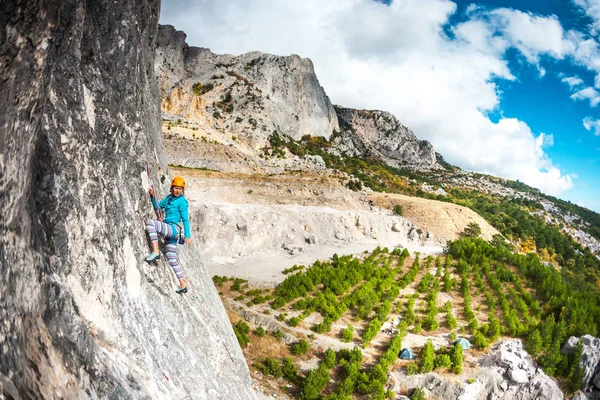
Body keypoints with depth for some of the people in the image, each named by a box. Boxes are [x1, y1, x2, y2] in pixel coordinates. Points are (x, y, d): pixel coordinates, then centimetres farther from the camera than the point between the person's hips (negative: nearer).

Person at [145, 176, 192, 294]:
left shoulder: (182, 201, -5)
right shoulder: (169, 197, 17)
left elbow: (185, 220, -7)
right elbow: (157, 207, 22)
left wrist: (187, 236, -11)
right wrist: (153, 196, 5)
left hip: (173, 229, -8)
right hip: (168, 232, 8)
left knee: (150, 222, -25)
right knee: (172, 260, 11)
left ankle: (155, 252, -28)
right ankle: (183, 286, 17)